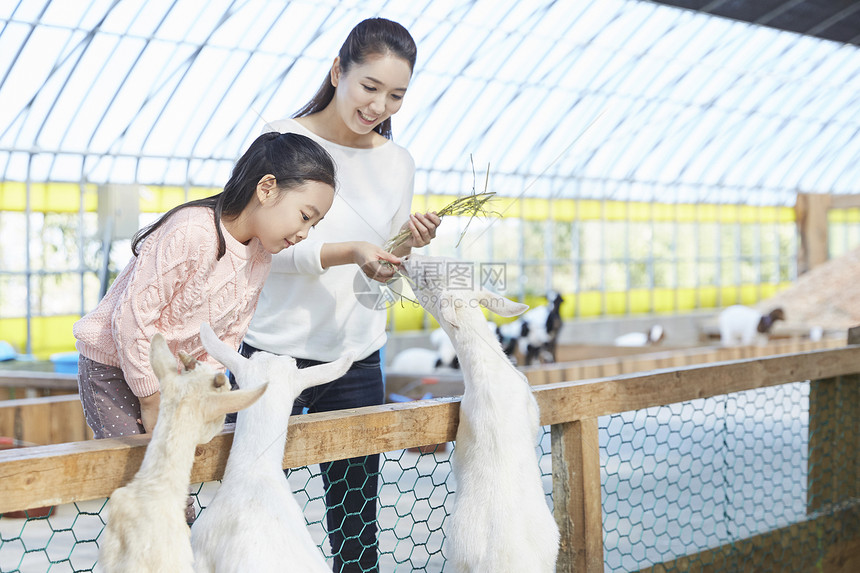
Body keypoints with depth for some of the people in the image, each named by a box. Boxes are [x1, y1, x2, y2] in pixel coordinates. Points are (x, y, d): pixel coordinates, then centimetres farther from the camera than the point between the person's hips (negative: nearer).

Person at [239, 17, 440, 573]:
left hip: (356, 359, 4)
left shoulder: (397, 162, 10)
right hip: (274, 351, -3)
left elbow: (386, 272, 13)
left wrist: (409, 246, -8)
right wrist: (350, 252, -26)